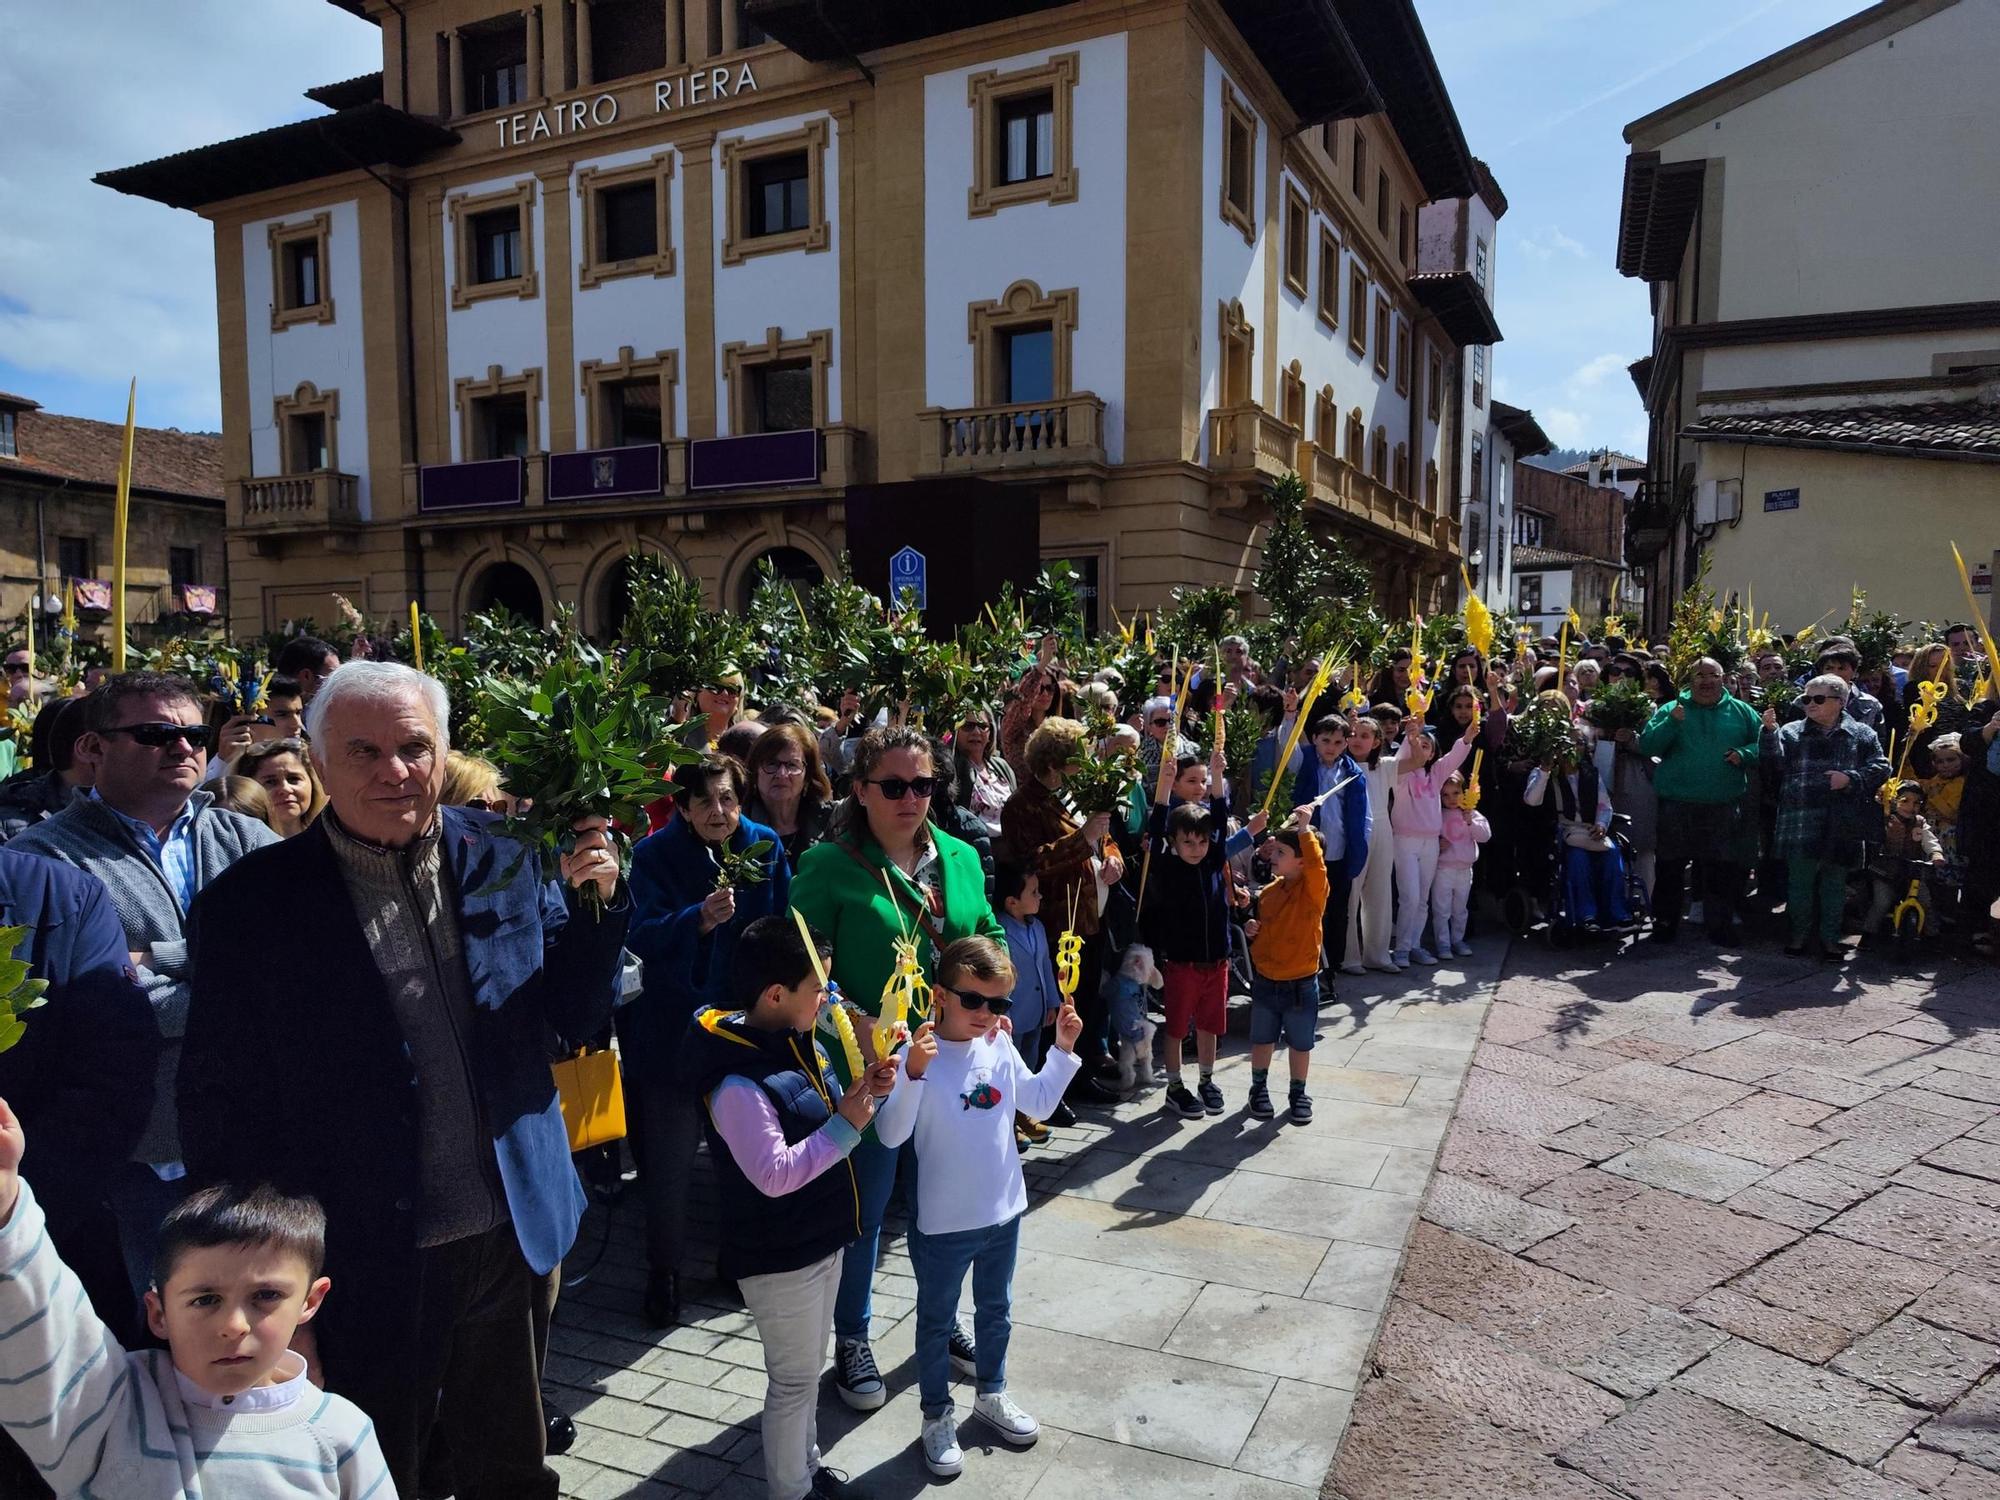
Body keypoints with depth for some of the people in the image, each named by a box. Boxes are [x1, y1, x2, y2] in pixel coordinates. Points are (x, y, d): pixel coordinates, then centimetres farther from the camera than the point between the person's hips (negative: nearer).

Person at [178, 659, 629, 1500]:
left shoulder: (504, 858, -4)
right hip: (369, 1265, -3)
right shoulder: (253, 903, -11)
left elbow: (578, 1020, 1)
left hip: (515, 1240, 3)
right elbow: (220, 1104, -7)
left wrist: (594, 899, -15)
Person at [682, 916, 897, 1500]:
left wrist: (863, 1092, -7)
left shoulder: (797, 1042, -2)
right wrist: (845, 1127, -27)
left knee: (809, 1368, 24)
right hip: (779, 1258, -8)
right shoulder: (736, 1085, -30)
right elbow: (775, 1175, -30)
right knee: (794, 1379, 10)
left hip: (819, 1239, 8)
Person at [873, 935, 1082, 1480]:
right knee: (937, 1322, 15)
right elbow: (890, 1135, -30)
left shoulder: (1000, 1046, -5)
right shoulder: (919, 1055, -23)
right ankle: (938, 1416, 35)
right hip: (943, 1224, -5)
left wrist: (1063, 1050, -2)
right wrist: (913, 1075, -44)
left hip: (1003, 1212, 5)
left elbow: (1038, 1104, 8)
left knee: (995, 1310, 25)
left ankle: (991, 1394, 47)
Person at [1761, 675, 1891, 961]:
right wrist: (1770, 732, -16)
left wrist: (1851, 778, -14)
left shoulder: (1862, 735, 7)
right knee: (1800, 880, 3)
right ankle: (1800, 933, 20)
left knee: (1835, 883, 10)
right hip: (1801, 822, 0)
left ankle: (1830, 938, 22)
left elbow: (1881, 767, 2)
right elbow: (1775, 764, -3)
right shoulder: (1792, 732, 7)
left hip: (1842, 824, 0)